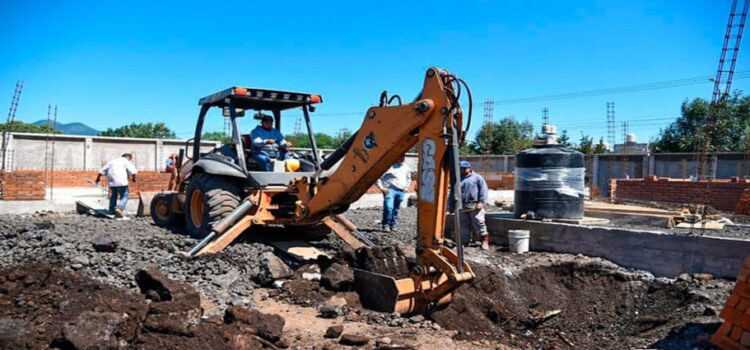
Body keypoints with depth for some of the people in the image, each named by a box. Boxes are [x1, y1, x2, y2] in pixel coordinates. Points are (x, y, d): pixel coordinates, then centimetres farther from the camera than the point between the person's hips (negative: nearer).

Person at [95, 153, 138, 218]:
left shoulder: (112, 161, 22)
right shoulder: (126, 162, 3)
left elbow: (102, 170, 22)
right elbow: (133, 171, -12)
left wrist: (98, 178, 31)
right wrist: (133, 178, 2)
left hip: (111, 181, 6)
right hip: (121, 182, -6)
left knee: (113, 196, 22)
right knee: (124, 196, -1)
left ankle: (112, 210, 26)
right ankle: (119, 208, -22)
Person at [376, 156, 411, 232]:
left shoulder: (406, 167, 16)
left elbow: (408, 178, 33)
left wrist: (406, 187, 20)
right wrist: (381, 187, -10)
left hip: (401, 191, 5)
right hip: (390, 190, -5)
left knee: (396, 209, 8)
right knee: (388, 208, -18)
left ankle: (393, 225, 18)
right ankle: (386, 226, -10)